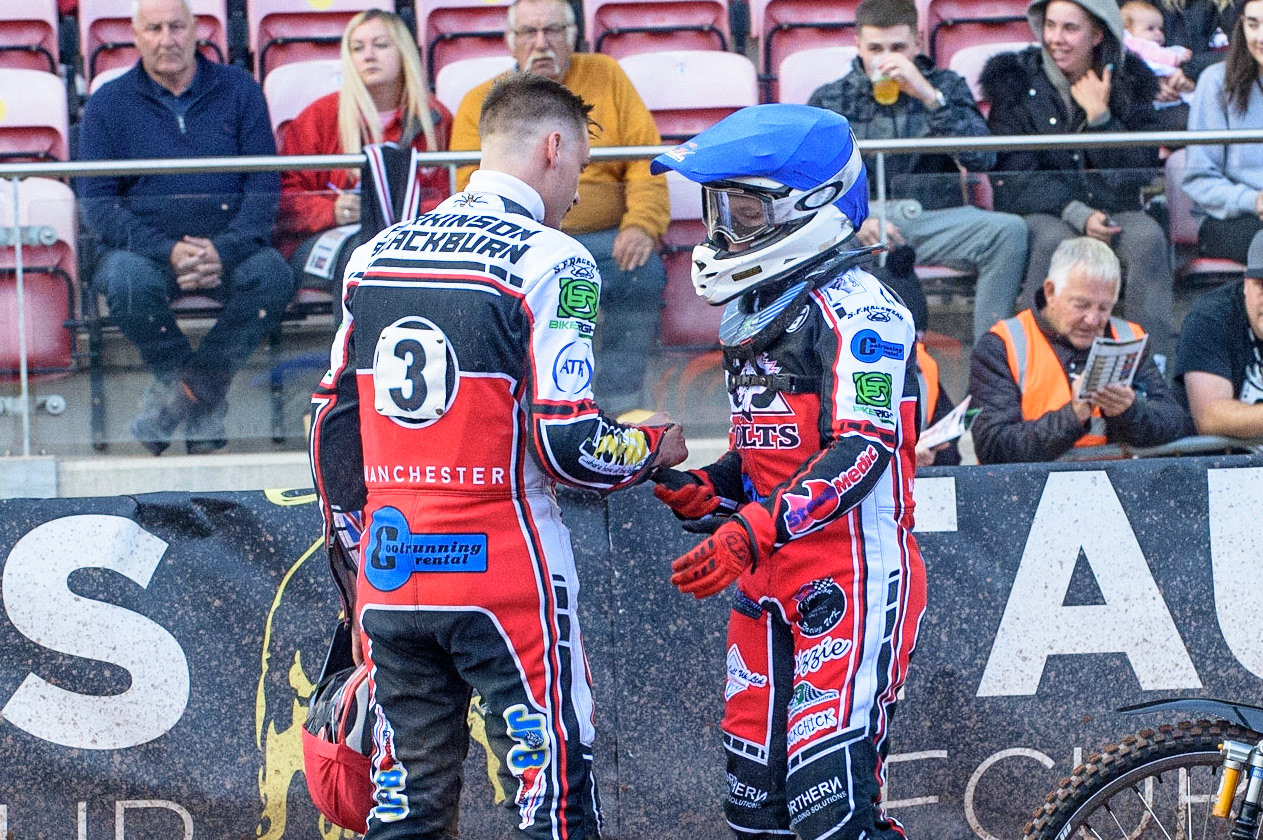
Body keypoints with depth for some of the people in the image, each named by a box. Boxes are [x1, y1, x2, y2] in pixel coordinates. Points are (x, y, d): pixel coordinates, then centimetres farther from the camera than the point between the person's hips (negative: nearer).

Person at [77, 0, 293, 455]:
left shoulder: (238, 90, 8)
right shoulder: (108, 104, 5)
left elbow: (264, 184, 1)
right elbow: (97, 201, -2)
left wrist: (224, 250, -18)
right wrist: (168, 252, -19)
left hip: (228, 244, 1)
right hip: (144, 246, -1)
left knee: (272, 274, -31)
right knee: (129, 281, -35)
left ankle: (178, 395, -19)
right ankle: (205, 400, -16)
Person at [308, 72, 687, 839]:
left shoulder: (377, 255, 10)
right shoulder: (550, 262, -8)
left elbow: (334, 425, 13)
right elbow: (565, 442, -13)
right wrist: (652, 448, 6)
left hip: (390, 573, 6)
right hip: (507, 572, -6)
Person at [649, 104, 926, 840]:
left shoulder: (855, 310, -12)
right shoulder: (754, 314, 18)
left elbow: (862, 449, -21)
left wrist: (751, 531, -30)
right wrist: (703, 489, 4)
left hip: (851, 581, -9)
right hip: (767, 588, 9)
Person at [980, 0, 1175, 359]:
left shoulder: (1130, 81, 6)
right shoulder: (1017, 80, 2)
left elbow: (1141, 175, 0)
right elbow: (1013, 178, -7)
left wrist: (1099, 116, -11)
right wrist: (1076, 214, -22)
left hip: (1112, 211, 2)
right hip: (1039, 213, -2)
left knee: (1148, 237, -30)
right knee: (1054, 240, -35)